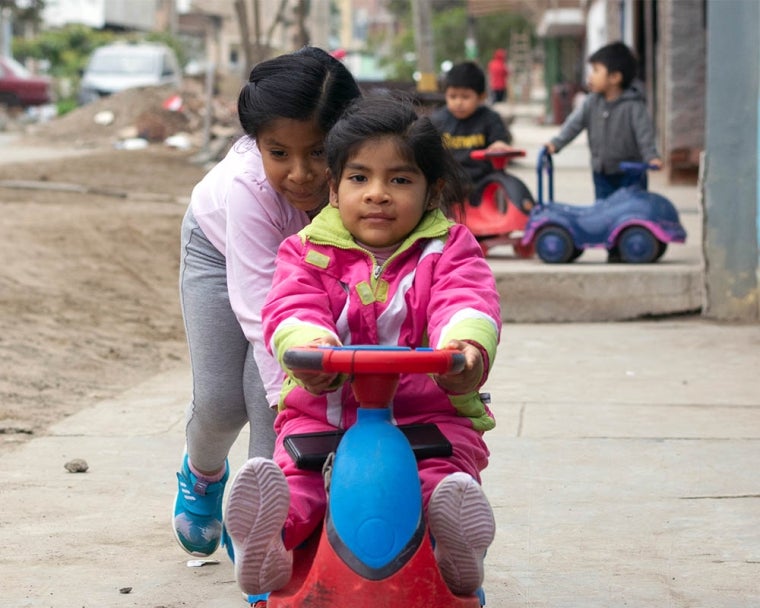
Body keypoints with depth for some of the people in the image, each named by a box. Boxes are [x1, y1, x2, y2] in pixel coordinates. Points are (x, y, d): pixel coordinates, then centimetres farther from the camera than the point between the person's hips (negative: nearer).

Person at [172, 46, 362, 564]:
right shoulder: (247, 185, -44)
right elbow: (261, 306, -47)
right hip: (222, 245, -1)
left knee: (267, 389, -19)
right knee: (220, 401, -4)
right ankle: (204, 473, 31)